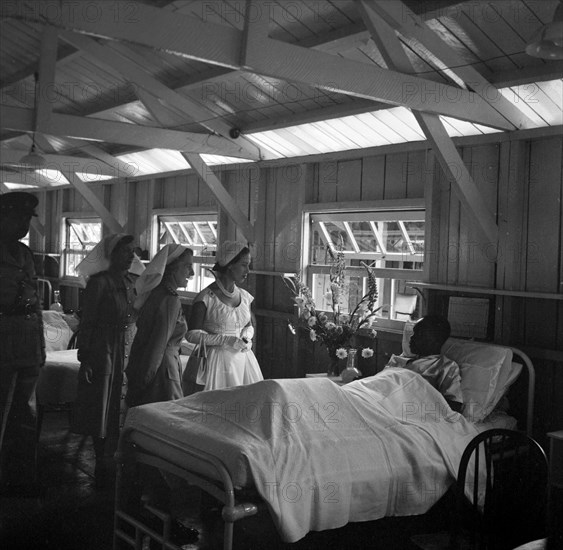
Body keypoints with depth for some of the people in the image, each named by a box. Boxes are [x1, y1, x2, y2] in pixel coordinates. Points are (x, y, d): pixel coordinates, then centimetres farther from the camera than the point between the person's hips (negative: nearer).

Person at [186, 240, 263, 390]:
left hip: (243, 357, 5)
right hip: (218, 359, -5)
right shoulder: (206, 298, -10)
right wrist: (227, 340, -17)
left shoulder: (245, 296, 7)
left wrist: (246, 338, -2)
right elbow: (192, 334, -11)